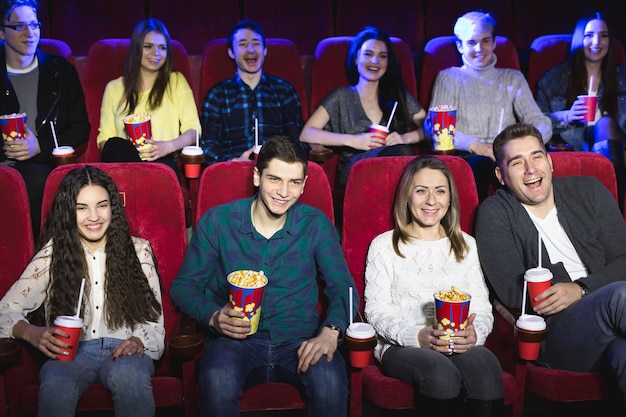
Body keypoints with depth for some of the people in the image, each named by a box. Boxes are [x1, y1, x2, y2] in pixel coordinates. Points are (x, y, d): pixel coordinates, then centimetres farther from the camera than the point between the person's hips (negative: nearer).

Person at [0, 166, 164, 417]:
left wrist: (138, 341, -16)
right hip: (70, 351, 0)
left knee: (129, 377, -37)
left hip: (124, 350, 0)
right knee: (55, 385, -36)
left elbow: (153, 318, 7)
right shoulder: (52, 255, 6)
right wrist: (32, 333, -18)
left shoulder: (138, 250, 7)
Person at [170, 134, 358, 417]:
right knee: (217, 381, -36)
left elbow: (342, 287, 5)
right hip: (236, 340, -1)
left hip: (299, 340, 1)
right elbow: (184, 285, 7)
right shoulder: (217, 221, 2)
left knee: (330, 381, -32)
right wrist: (213, 317, -14)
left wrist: (331, 331, -16)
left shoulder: (316, 224, 5)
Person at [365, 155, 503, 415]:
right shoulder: (384, 246, 9)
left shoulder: (466, 245, 20)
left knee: (486, 366, -34)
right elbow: (376, 309, 2)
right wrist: (417, 336, -17)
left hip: (461, 345, 3)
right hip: (402, 346, -2)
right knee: (442, 373, -37)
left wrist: (475, 333, -13)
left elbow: (482, 306, 12)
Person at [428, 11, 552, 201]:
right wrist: (474, 145, -18)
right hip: (466, 157, -2)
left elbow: (542, 123, 13)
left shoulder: (513, 79, 24)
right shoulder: (449, 78, 17)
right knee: (480, 163, -38)